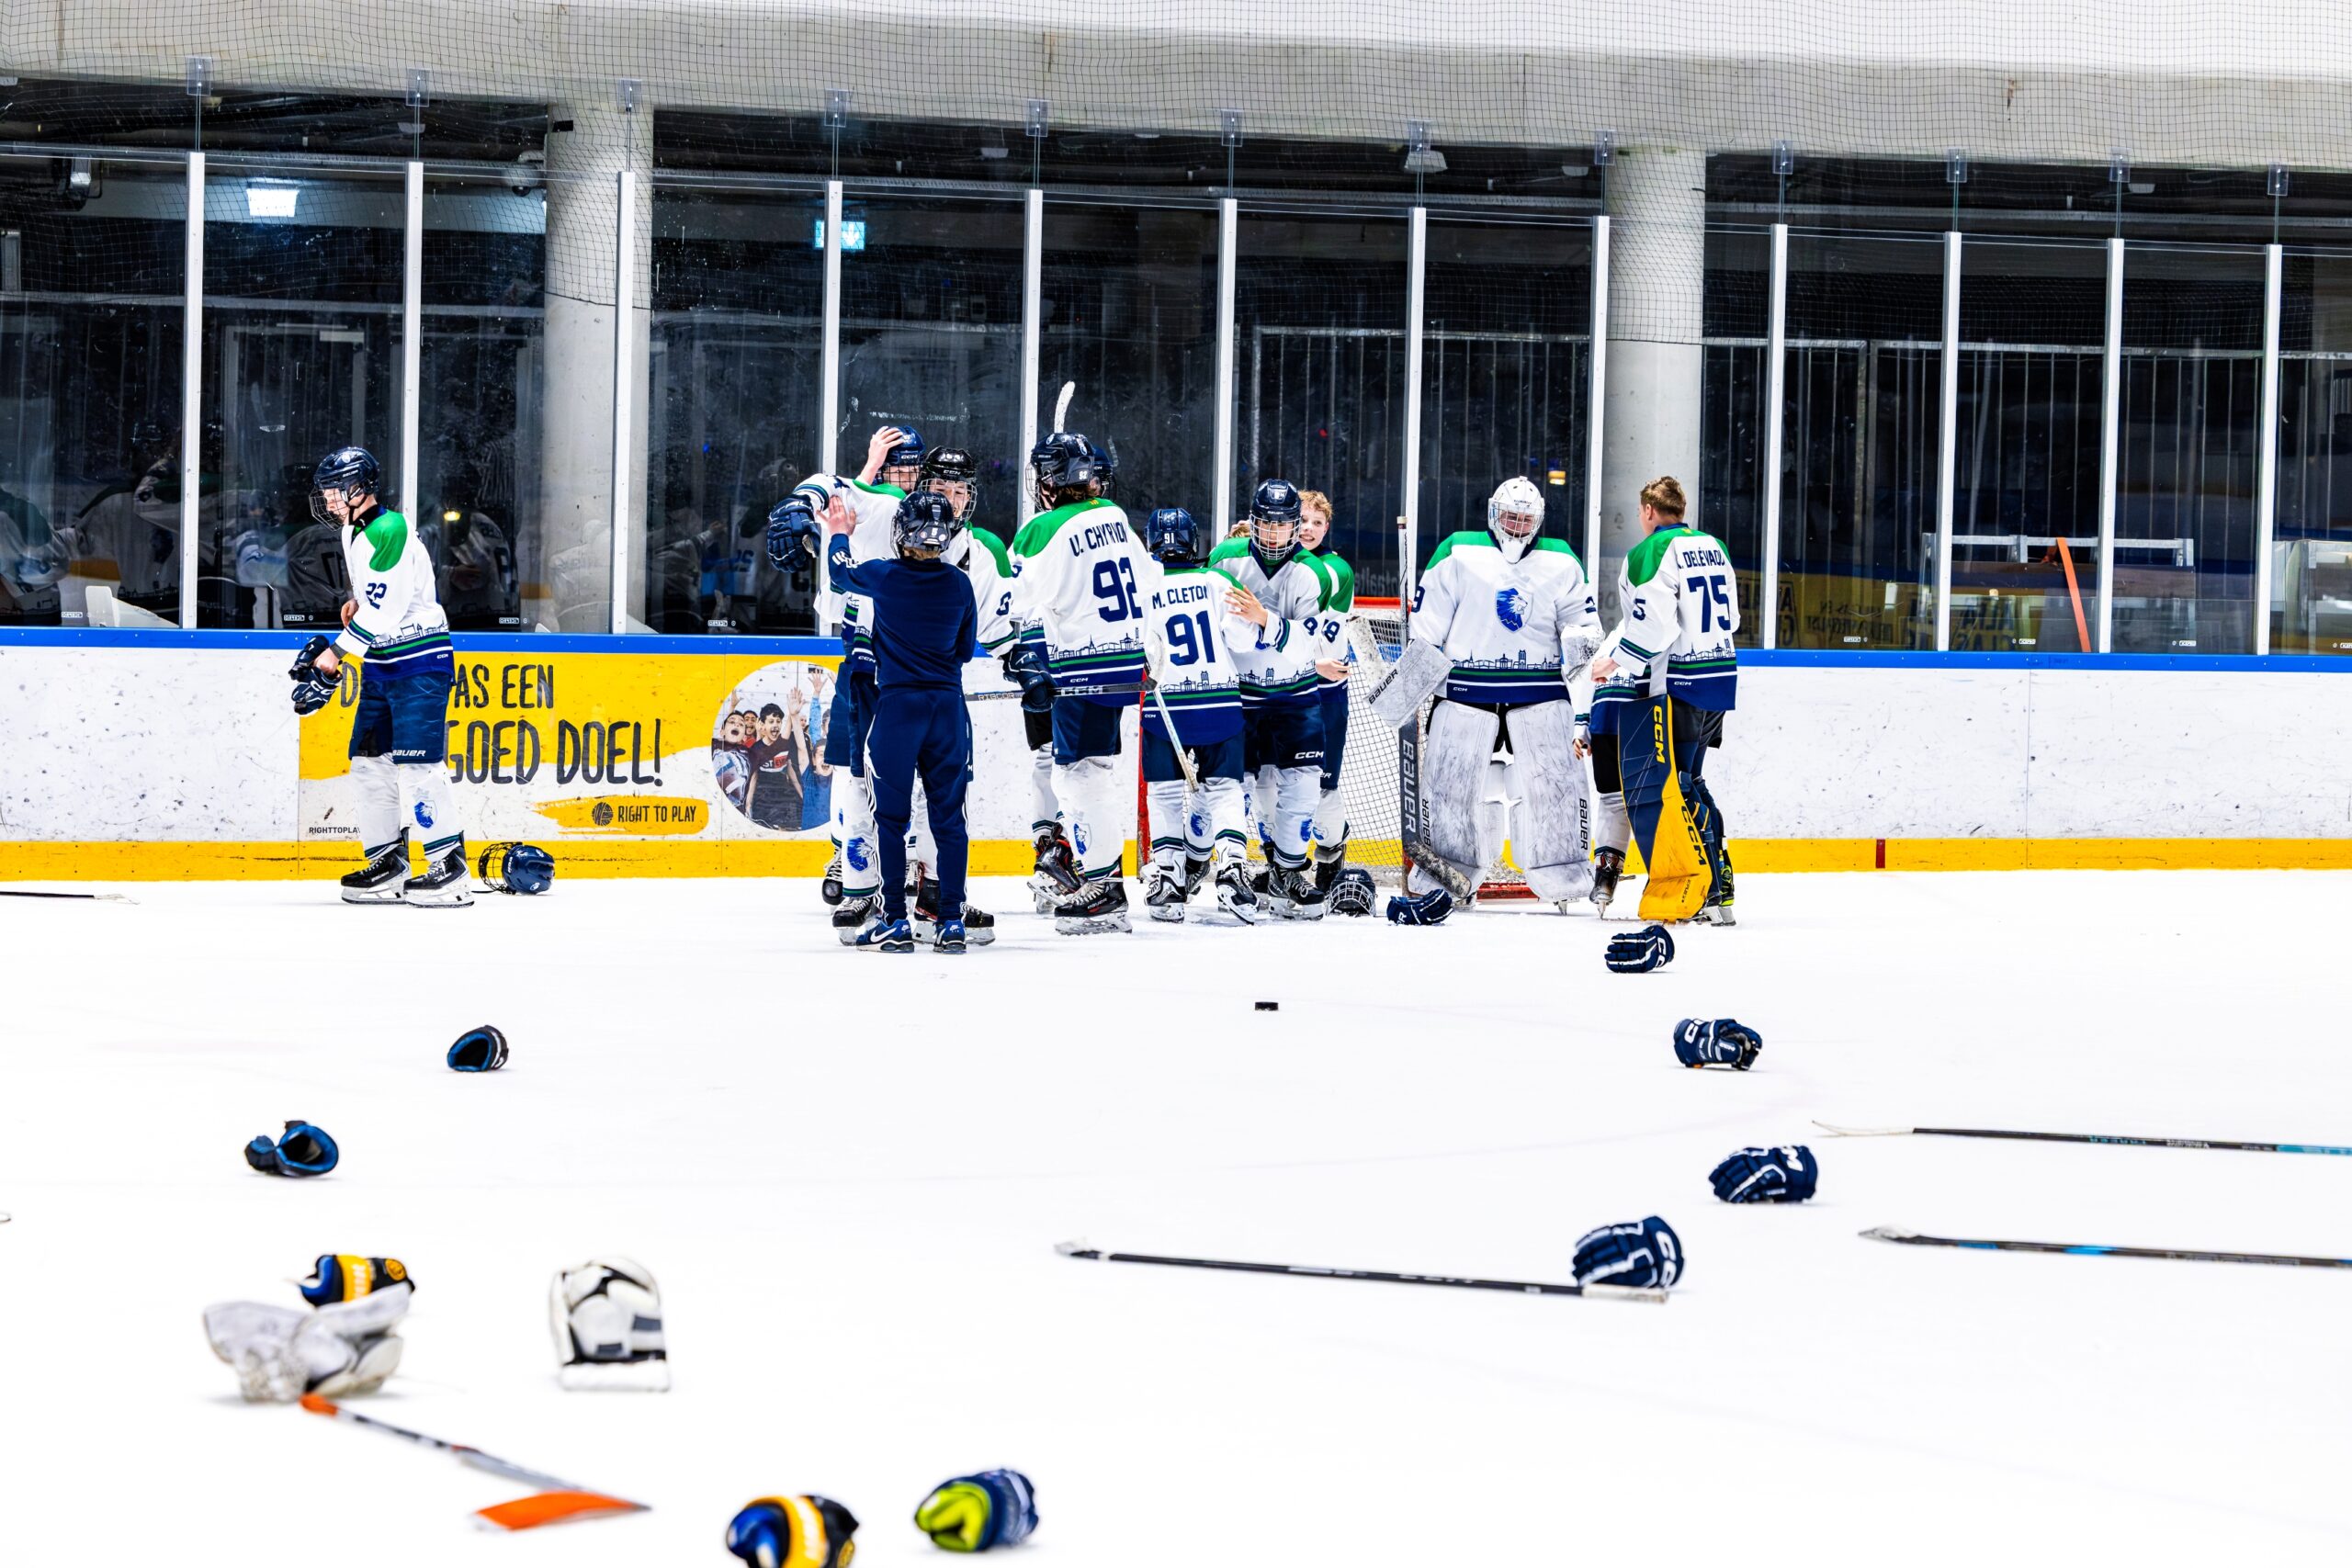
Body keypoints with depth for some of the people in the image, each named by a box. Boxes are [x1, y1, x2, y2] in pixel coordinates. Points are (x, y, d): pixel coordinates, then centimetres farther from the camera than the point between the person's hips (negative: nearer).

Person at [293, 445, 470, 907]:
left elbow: (381, 612, -22)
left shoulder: (389, 531, -19)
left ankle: (450, 867, -14)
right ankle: (389, 865, 14)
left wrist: (336, 652, -15)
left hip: (419, 662, -10)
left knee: (415, 764, -15)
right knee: (370, 761, 8)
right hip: (381, 665, 10)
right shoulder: (356, 532, 13)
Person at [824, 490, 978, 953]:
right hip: (948, 707, 3)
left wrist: (840, 535, 33)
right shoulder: (959, 585, 0)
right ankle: (951, 922, 6)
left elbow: (841, 572, 14)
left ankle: (895, 920, 1)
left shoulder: (886, 578, -8)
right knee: (948, 815, 7)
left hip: (898, 706, -3)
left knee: (891, 815, 4)